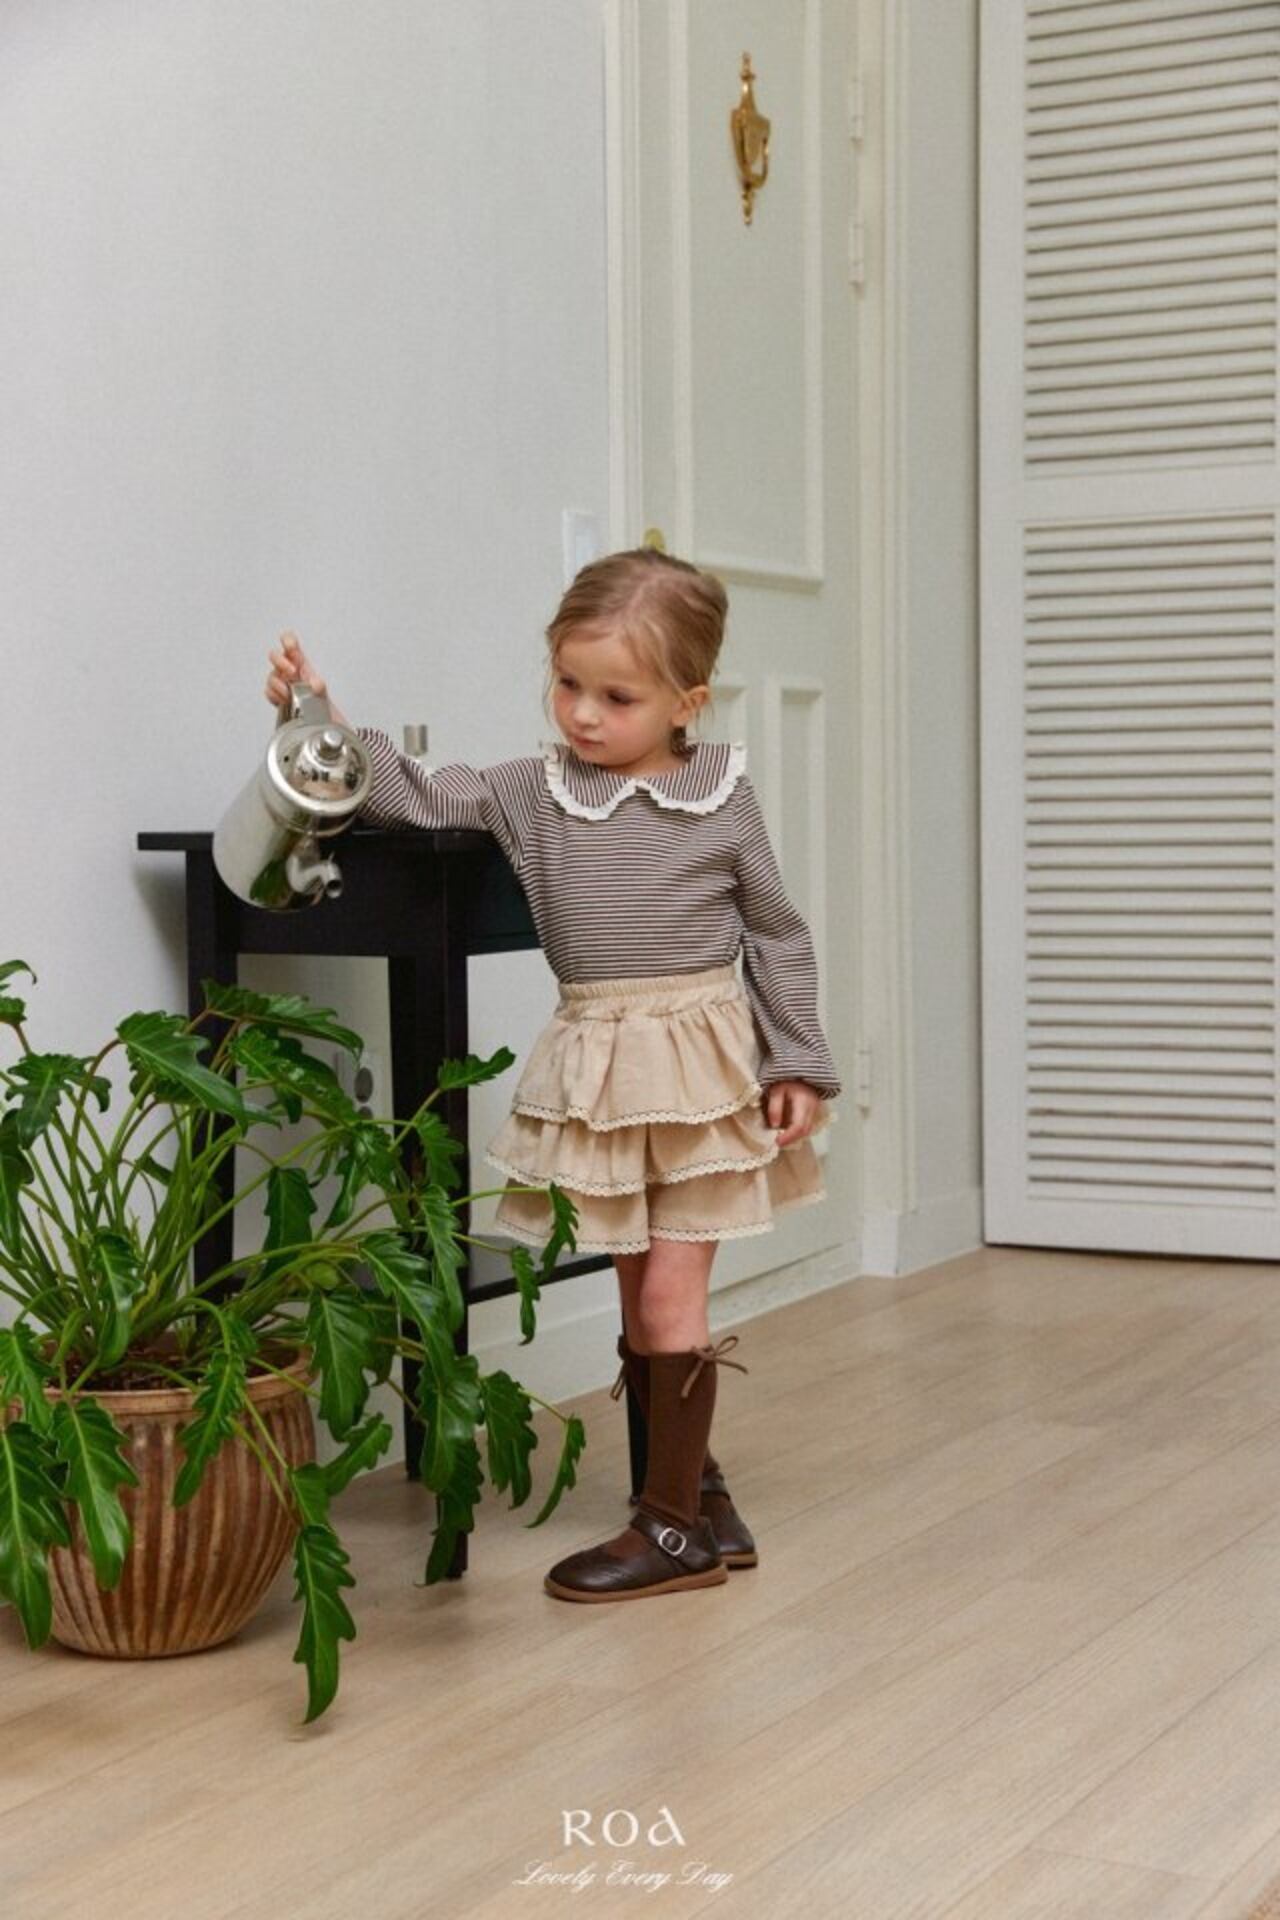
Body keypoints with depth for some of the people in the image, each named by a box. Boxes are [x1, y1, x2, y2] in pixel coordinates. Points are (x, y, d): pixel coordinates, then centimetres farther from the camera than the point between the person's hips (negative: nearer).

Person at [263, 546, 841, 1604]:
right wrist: (327, 718, -14)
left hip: (702, 1057, -4)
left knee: (671, 1295, -3)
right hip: (593, 1066, 4)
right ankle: (700, 1490, 26)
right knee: (642, 1299, 11)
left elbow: (778, 936, 2)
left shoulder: (724, 797, -4)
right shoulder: (534, 790, 2)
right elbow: (417, 797, -1)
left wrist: (798, 1065, -1)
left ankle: (675, 1524, 7)